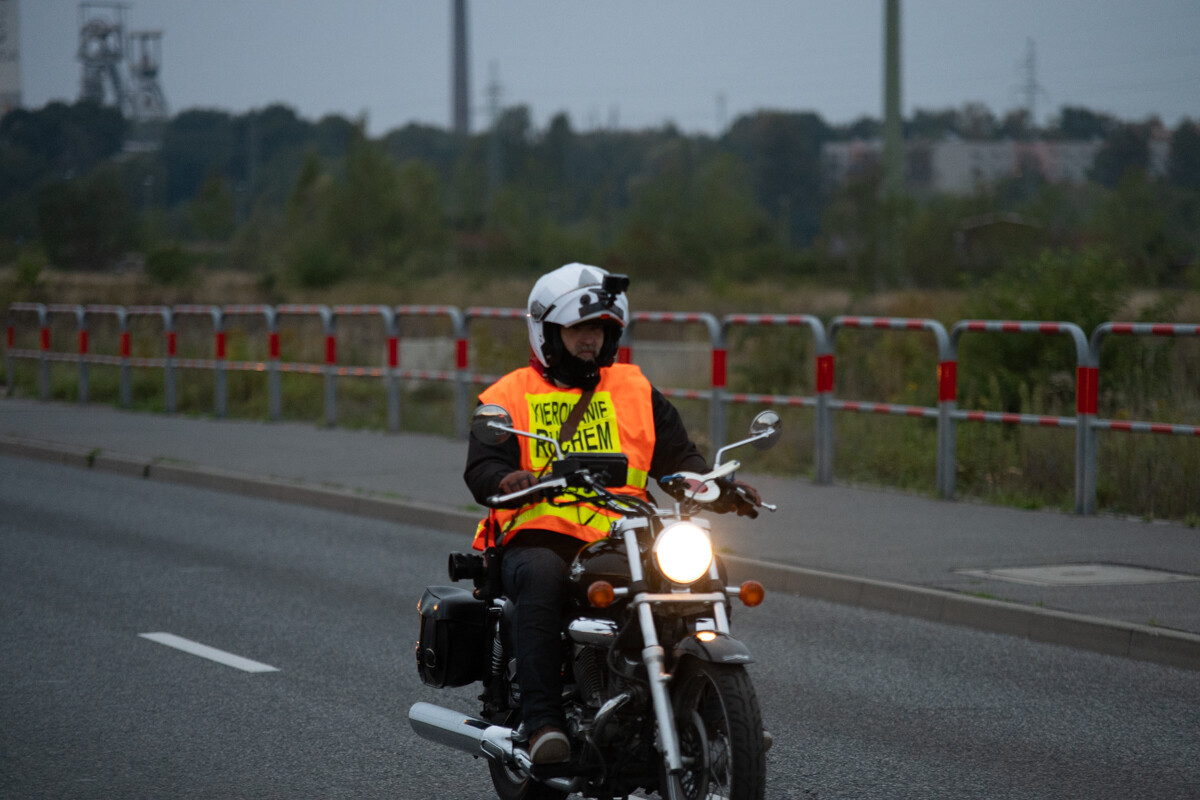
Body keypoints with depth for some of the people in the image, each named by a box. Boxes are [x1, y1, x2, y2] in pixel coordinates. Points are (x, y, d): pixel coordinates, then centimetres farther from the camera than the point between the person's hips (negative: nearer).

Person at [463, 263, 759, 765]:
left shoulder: (636, 392, 22)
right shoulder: (509, 397, 12)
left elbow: (677, 457, 18)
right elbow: (481, 467, -1)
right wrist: (507, 480, -25)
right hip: (538, 539, -3)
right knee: (542, 578, -38)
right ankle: (543, 723, -42)